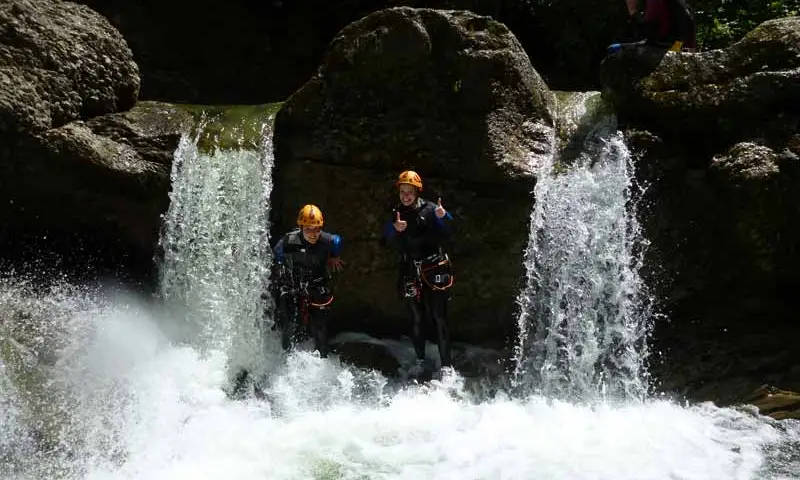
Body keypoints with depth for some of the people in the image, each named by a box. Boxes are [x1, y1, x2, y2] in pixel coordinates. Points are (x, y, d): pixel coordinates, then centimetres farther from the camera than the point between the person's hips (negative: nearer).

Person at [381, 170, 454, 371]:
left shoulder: (429, 209, -5)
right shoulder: (395, 214, 6)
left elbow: (446, 236, -12)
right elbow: (388, 243, 0)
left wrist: (443, 217, -30)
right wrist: (395, 230, -20)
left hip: (435, 270, -3)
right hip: (410, 271, 4)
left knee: (439, 318, -6)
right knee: (417, 319, 11)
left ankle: (446, 365, -4)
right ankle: (420, 360, 24)